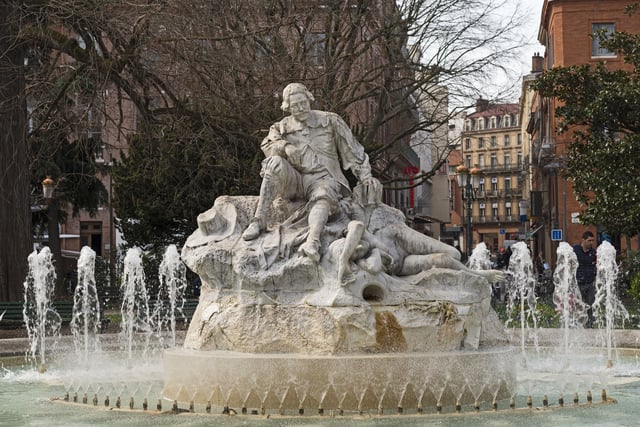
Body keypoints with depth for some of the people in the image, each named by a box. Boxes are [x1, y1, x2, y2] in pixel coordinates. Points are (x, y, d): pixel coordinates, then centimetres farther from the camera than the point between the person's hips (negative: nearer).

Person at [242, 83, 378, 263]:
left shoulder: (330, 120, 10)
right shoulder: (282, 127, 12)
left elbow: (352, 150, 11)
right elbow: (268, 145, -9)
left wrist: (365, 175, 3)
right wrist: (286, 147, -28)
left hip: (322, 179, -2)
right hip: (294, 181, 2)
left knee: (322, 197, -37)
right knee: (276, 164, -29)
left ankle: (313, 242, -64)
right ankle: (259, 220, -30)